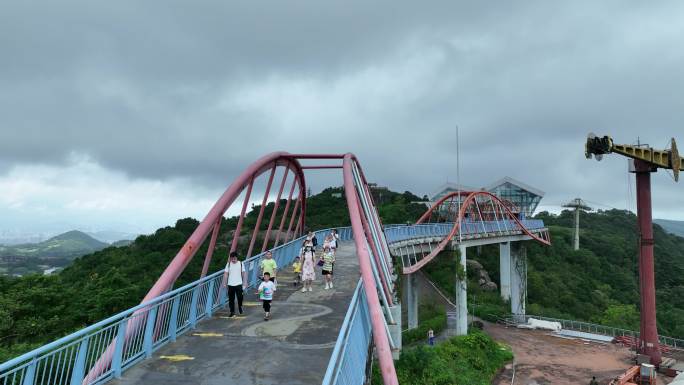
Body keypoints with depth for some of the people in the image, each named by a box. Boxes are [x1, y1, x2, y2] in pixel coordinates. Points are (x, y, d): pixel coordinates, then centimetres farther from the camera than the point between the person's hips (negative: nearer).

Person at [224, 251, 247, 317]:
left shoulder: (241, 263, -1)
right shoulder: (228, 264, 1)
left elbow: (243, 273, 3)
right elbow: (226, 273, 1)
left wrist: (245, 282, 1)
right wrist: (225, 283, -5)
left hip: (239, 284, -1)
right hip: (230, 284, 1)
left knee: (240, 297, 0)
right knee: (231, 299, 4)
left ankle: (240, 306, 30)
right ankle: (232, 312, 14)